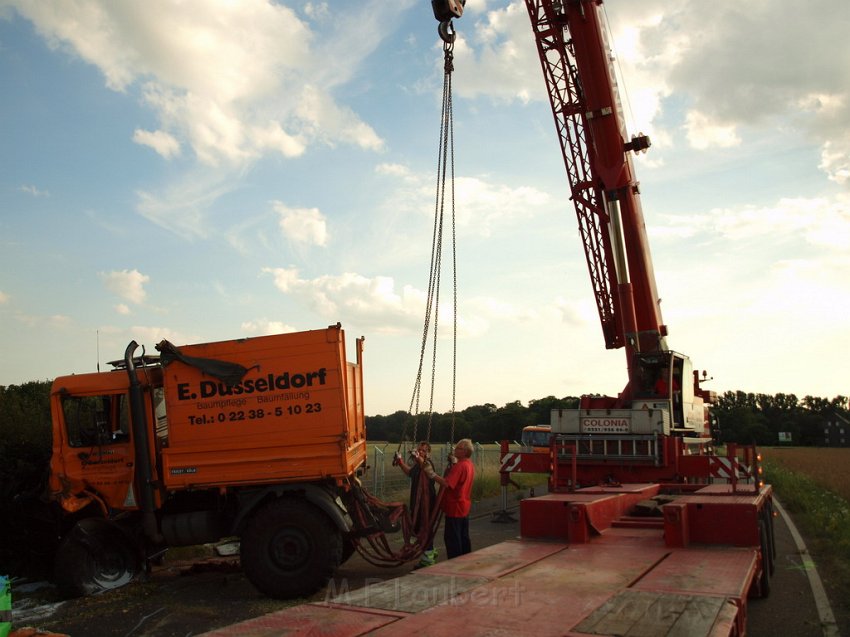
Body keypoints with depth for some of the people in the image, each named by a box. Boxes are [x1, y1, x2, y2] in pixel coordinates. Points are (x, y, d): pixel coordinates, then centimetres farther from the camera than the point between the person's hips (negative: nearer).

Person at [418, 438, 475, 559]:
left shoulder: (460, 466, -21)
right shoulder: (470, 465, 9)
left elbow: (446, 483, -30)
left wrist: (432, 475, -23)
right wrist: (454, 463, 13)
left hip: (455, 508, -10)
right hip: (465, 508, 10)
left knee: (451, 537, -1)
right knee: (463, 537, 16)